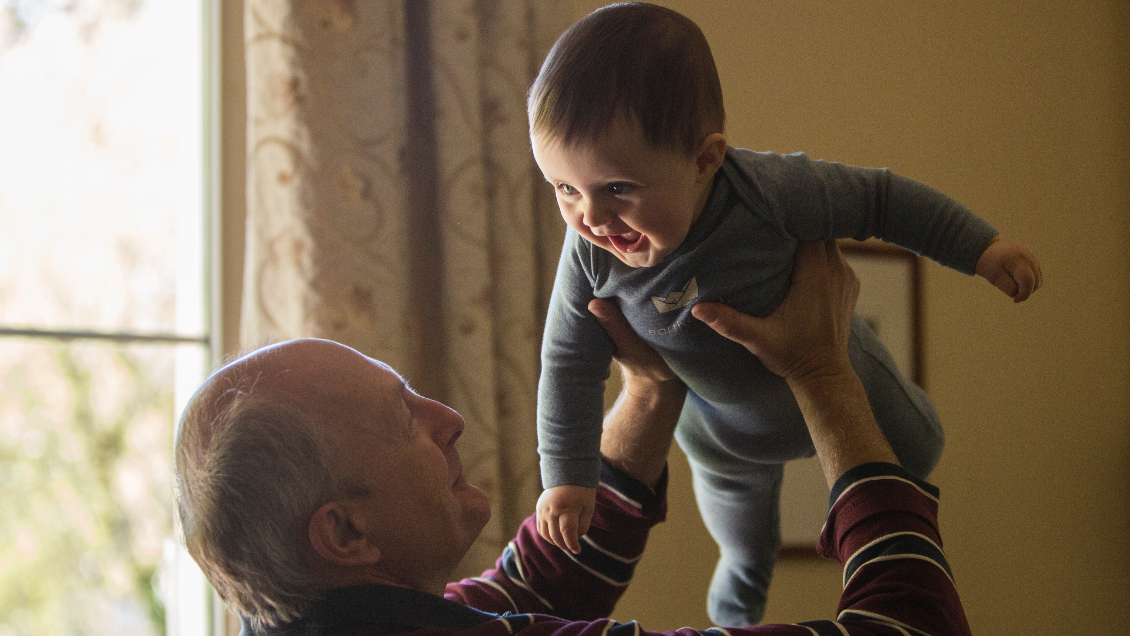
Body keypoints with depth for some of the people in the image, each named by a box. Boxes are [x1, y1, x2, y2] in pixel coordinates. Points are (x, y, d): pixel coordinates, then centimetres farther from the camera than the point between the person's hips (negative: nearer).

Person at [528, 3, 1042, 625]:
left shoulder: (770, 192, -44)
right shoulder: (591, 253, -35)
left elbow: (879, 199, -27)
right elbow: (570, 363, -19)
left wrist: (981, 248, -21)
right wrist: (567, 476, -16)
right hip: (717, 417, 3)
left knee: (913, 451, 24)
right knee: (732, 489, 33)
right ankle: (746, 564, 69)